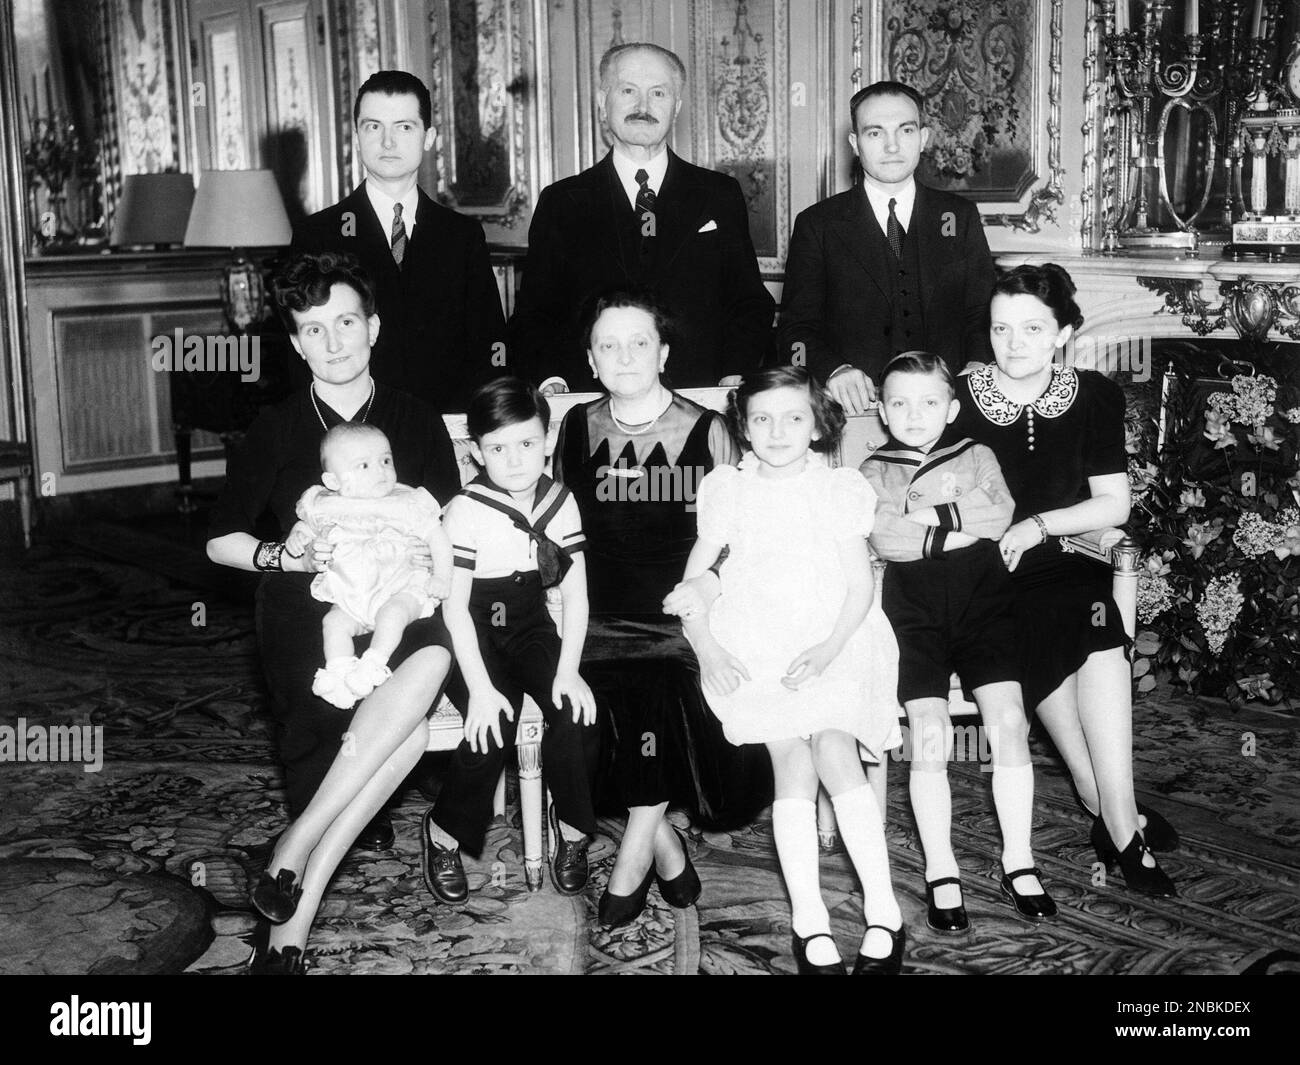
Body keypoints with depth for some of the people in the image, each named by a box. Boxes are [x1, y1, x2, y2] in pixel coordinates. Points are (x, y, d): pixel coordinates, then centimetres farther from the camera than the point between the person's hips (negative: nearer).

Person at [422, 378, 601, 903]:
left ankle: (573, 828, 3)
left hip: (530, 625, 4)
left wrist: (568, 669, -12)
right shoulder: (467, 510, -15)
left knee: (574, 712, -21)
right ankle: (445, 833, -2)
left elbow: (575, 594, 0)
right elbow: (455, 606, -15)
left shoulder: (560, 502, -2)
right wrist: (480, 688, -22)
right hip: (472, 635, -4)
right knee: (495, 724, -26)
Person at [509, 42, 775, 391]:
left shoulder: (721, 195, 13)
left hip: (700, 402, 1)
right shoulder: (561, 202, 11)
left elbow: (751, 306, 13)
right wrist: (551, 380, -8)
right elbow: (533, 316, 10)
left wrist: (735, 376, -5)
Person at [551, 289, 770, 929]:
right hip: (604, 623, 2)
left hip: (686, 618, -1)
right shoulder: (576, 429, 12)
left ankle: (634, 852, -6)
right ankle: (660, 841, 0)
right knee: (638, 693, -24)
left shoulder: (706, 432, 5)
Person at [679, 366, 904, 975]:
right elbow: (695, 577, 10)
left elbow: (860, 584, 2)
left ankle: (884, 912, -11)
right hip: (752, 650, 1)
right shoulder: (728, 491, 8)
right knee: (793, 763, -13)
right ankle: (809, 920, -7)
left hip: (830, 644, -1)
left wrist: (830, 647, -12)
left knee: (835, 752, -19)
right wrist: (705, 647, -4)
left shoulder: (839, 490, 5)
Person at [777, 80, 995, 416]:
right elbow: (796, 329, 3)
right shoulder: (816, 225, 9)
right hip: (851, 410, -2)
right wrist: (833, 369, -17)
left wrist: (978, 369, -6)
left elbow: (982, 315, 15)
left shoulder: (960, 217, 15)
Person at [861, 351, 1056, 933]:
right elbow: (885, 538, -5)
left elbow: (999, 513, -4)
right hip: (915, 608, -1)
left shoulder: (977, 456, 14)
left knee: (1009, 721, -10)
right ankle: (940, 872, 1)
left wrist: (928, 509, -9)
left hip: (983, 600, 1)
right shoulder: (874, 472, 12)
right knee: (929, 736, -11)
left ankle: (1018, 862, 4)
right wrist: (959, 524, -7)